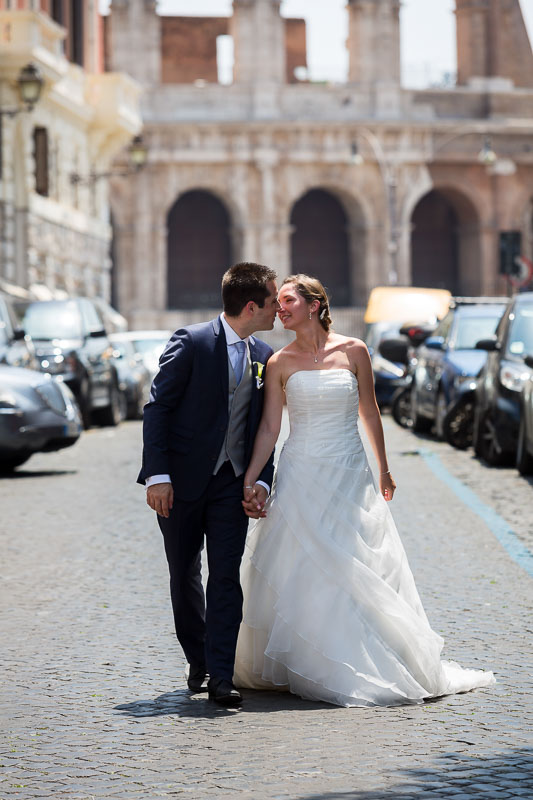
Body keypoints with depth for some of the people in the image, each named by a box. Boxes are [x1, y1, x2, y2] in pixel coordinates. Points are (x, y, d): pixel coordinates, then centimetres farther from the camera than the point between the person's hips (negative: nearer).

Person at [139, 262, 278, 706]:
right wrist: (158, 475, -17)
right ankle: (198, 661, 28)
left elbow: (264, 427, 12)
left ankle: (221, 676, -5)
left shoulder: (265, 357, 6)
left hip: (232, 482, 3)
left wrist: (262, 481, -1)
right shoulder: (191, 342, -11)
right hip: (182, 479, -3)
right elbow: (157, 407, -11)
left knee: (226, 577, -6)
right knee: (185, 578, 9)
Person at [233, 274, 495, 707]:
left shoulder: (353, 351, 0)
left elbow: (370, 412, 7)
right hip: (301, 476, 0)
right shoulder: (280, 363, 0)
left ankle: (368, 669, 12)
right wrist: (249, 480, -10)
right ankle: (302, 667, 10)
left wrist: (384, 471, 14)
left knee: (358, 573, 1)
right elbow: (269, 427, -1)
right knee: (300, 572, 0)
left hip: (350, 474, 0)